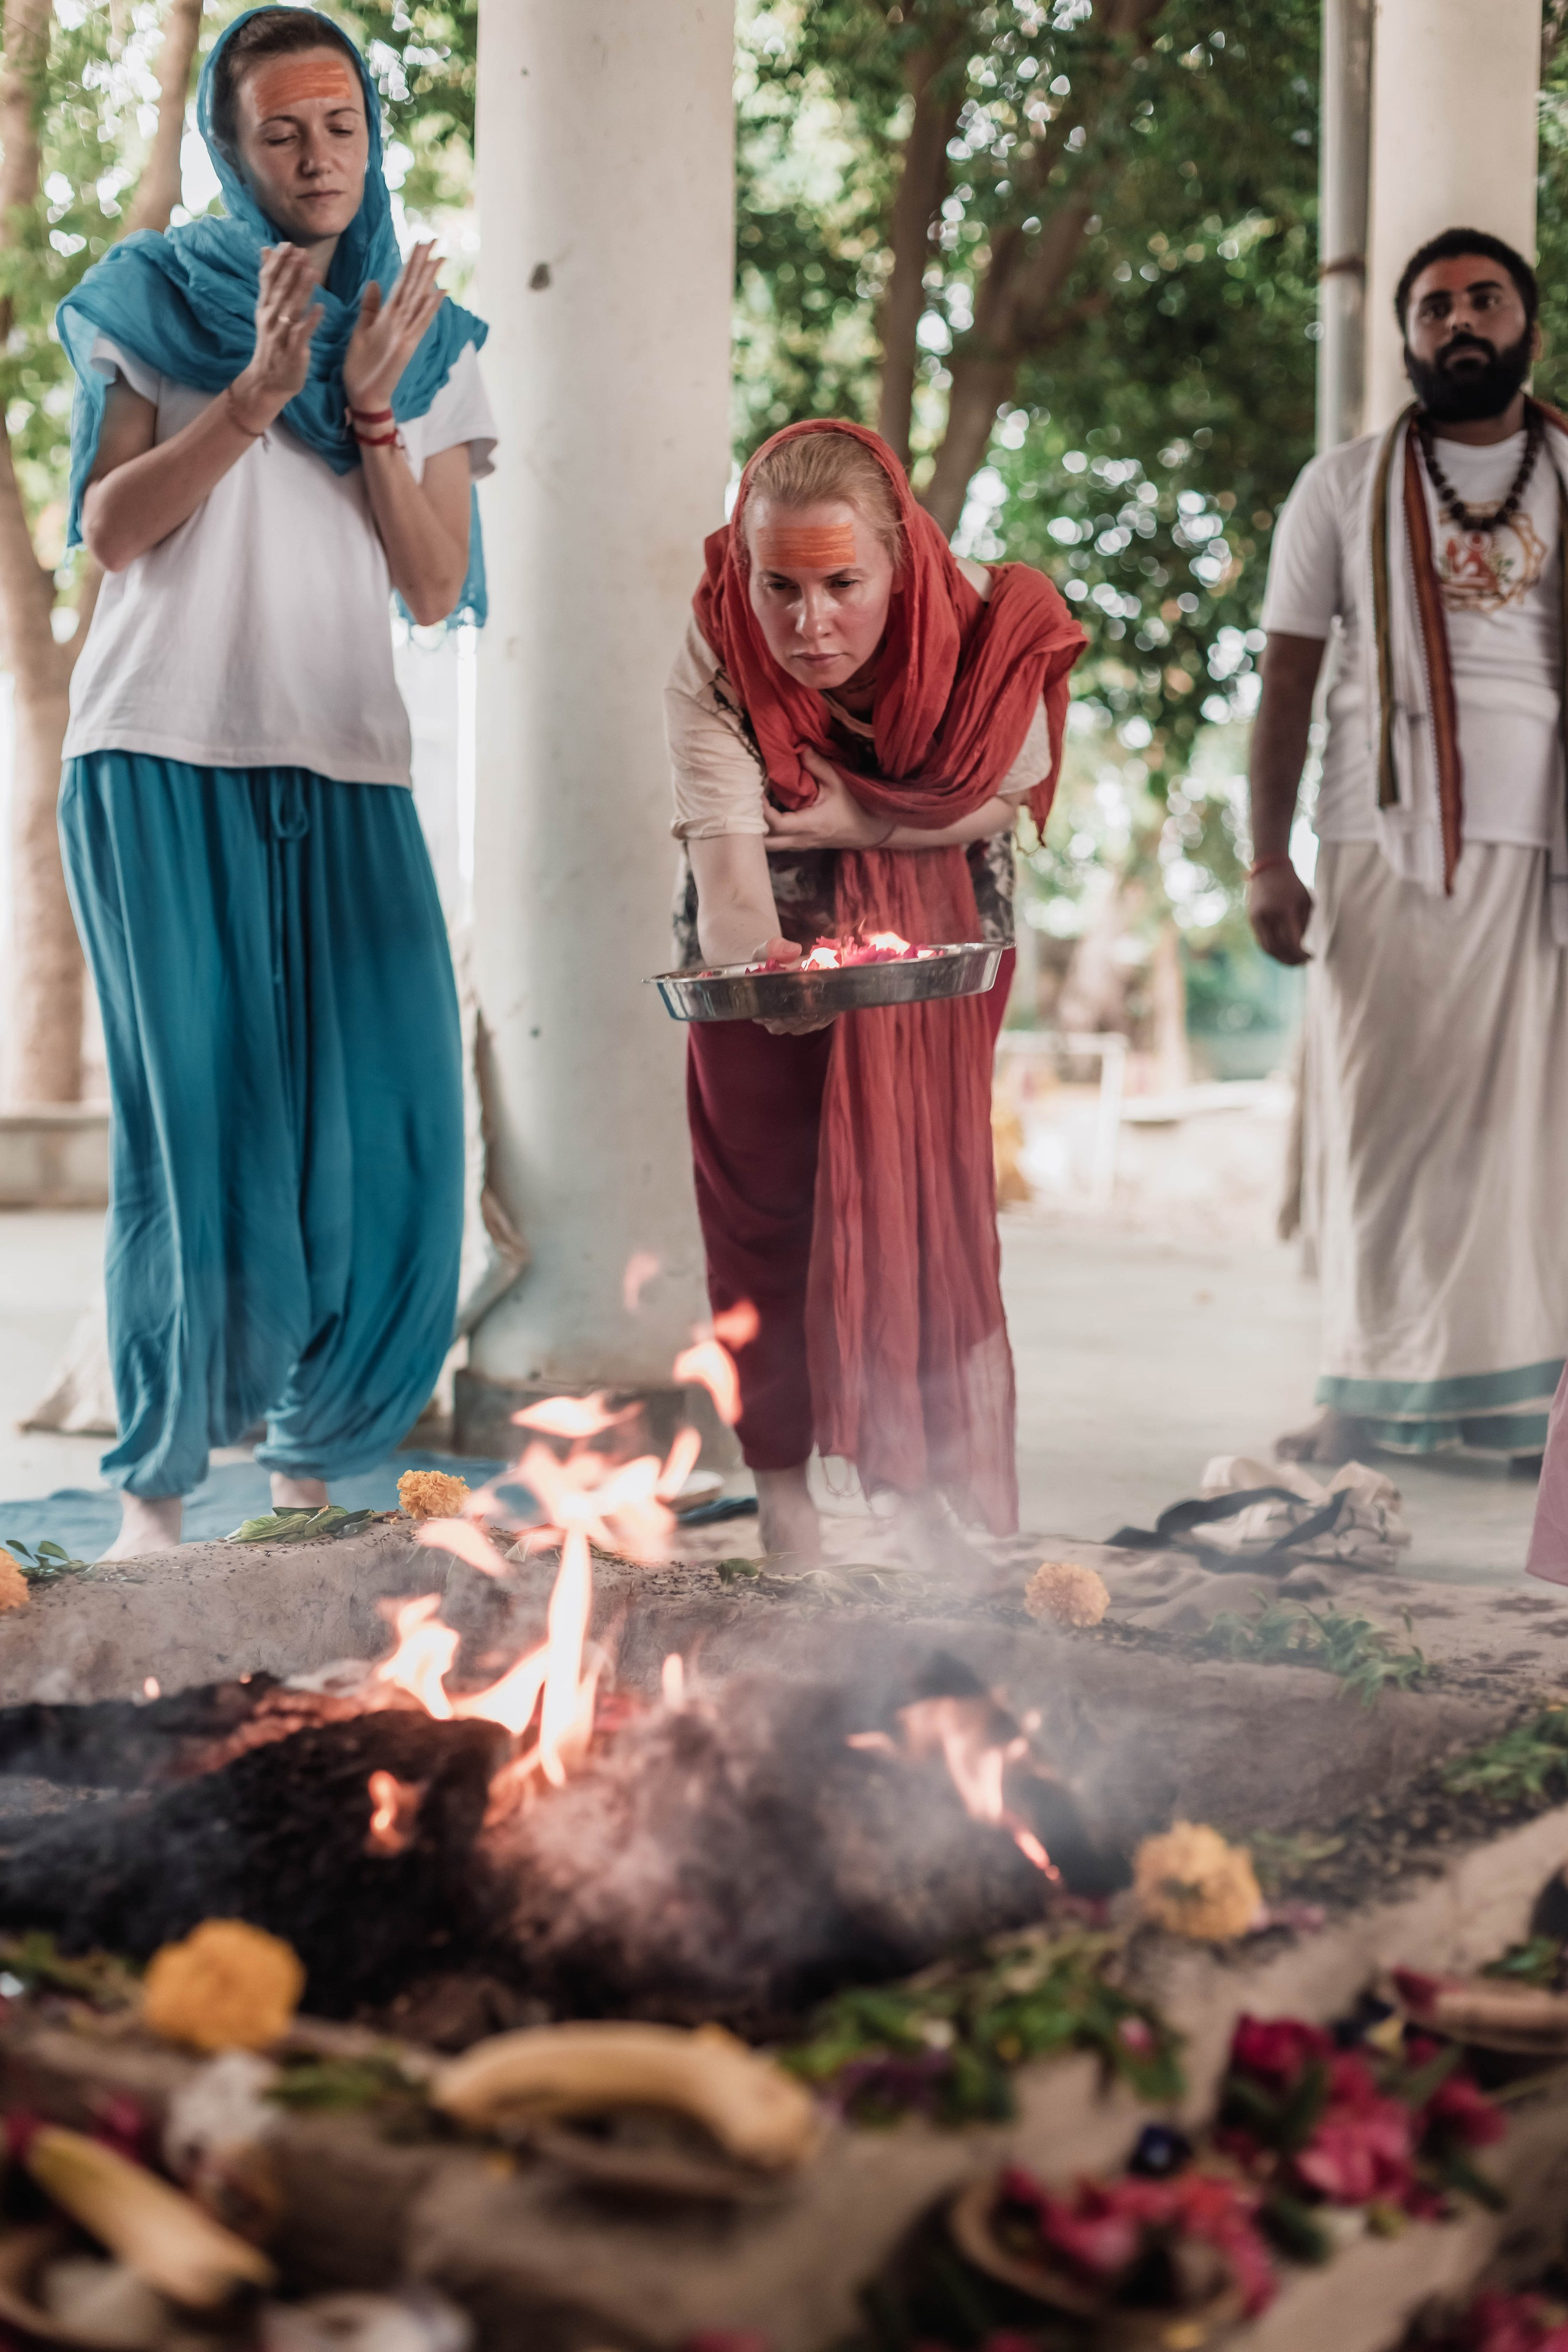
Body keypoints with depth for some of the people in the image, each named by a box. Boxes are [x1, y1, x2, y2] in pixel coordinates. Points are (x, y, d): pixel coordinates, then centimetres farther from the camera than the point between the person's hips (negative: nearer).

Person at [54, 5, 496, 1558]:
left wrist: (370, 410, -7)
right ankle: (154, 1489, 2)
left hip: (344, 772, 3)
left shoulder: (432, 343, 14)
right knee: (190, 1119, -5)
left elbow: (438, 586, 5)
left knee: (380, 1120, -5)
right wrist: (258, 390, -13)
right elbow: (110, 530, -3)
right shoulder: (153, 297, 7)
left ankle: (310, 1463, 10)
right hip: (163, 756, -3)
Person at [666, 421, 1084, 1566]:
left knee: (930, 1195, -3)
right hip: (770, 951, -1)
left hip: (937, 942, 1)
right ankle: (782, 1490, 10)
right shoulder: (714, 663, -29)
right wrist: (756, 958, -59)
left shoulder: (988, 630, -26)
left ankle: (929, 1491, 8)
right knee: (767, 1200, -1)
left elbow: (997, 800, -10)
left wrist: (835, 818, -22)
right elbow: (725, 860, -37)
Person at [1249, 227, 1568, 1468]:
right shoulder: (1344, 487, 11)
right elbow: (1287, 680, 9)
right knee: (1380, 1112, -1)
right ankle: (1369, 1392, 5)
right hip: (1383, 841, 0)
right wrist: (1268, 861, -1)